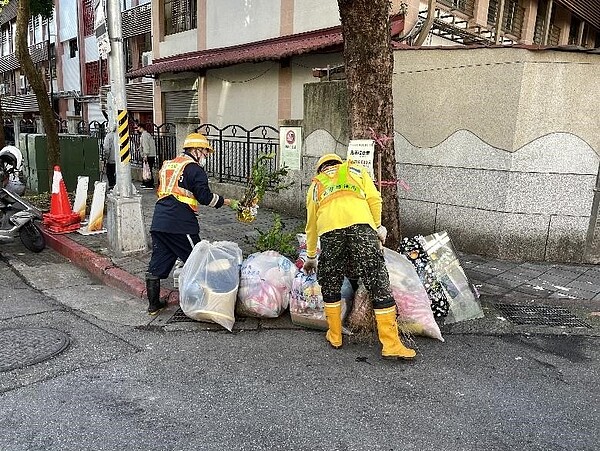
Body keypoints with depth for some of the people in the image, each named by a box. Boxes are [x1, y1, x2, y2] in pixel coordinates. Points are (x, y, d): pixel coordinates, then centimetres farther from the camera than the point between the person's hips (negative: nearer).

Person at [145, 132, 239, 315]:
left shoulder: (167, 164, 21)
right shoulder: (193, 168, -4)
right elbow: (205, 197, -11)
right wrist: (228, 202, -1)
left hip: (158, 222, 8)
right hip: (181, 224, -8)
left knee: (157, 264, 12)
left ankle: (153, 305, 21)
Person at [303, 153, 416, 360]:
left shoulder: (315, 184, 36)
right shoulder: (356, 170, 33)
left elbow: (311, 224, 37)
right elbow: (374, 199, 14)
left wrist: (311, 257, 46)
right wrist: (377, 228, 20)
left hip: (329, 230, 1)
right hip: (360, 224, -1)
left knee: (330, 285, 19)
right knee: (379, 284, 2)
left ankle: (335, 336, 27)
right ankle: (391, 344, 4)